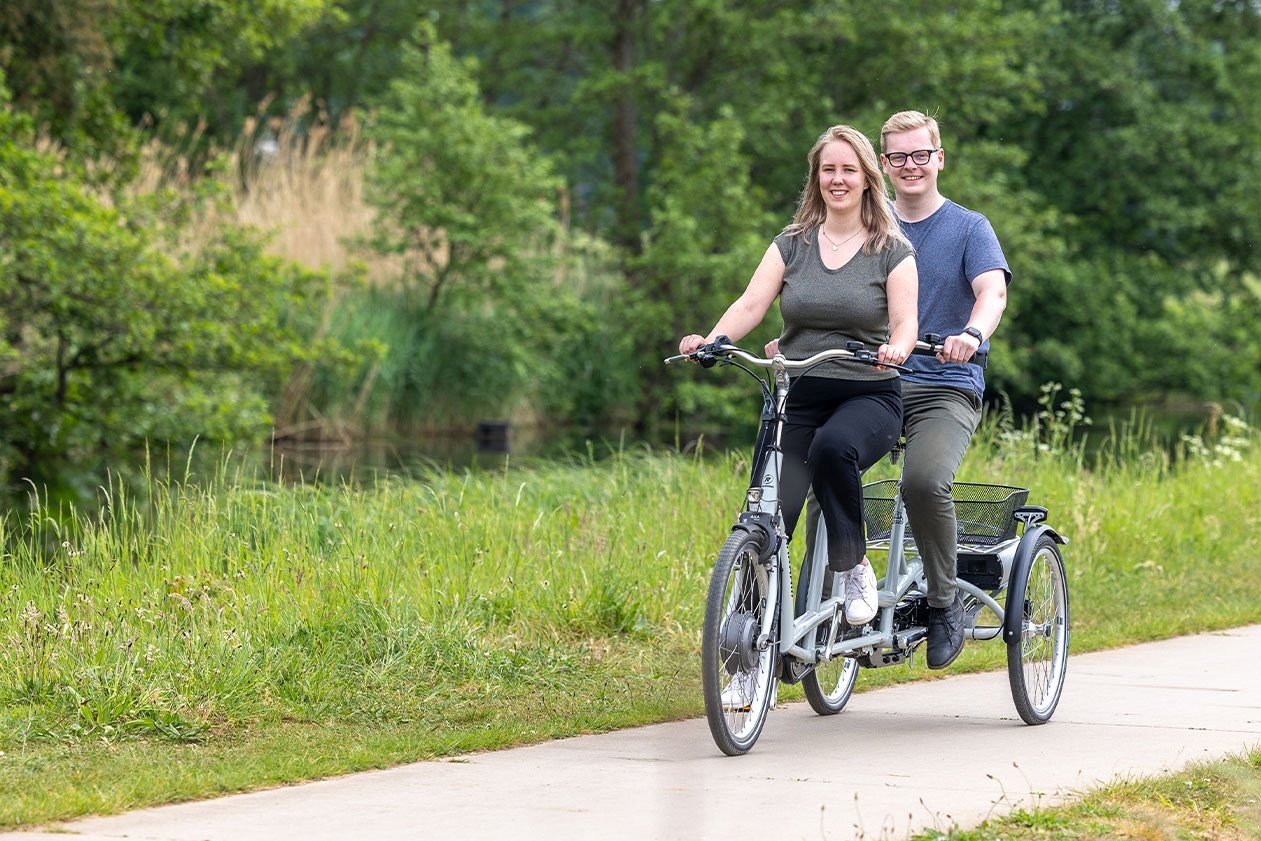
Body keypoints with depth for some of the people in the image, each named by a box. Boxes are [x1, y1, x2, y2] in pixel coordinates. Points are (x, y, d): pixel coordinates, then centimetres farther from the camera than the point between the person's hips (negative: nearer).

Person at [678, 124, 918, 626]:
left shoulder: (892, 251, 4)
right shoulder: (791, 245, 10)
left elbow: (905, 321, -6)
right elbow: (751, 305, -1)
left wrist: (896, 349, -31)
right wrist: (710, 341, -21)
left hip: (867, 396, -2)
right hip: (798, 396, 2)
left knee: (832, 447, -37)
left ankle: (853, 568, -18)